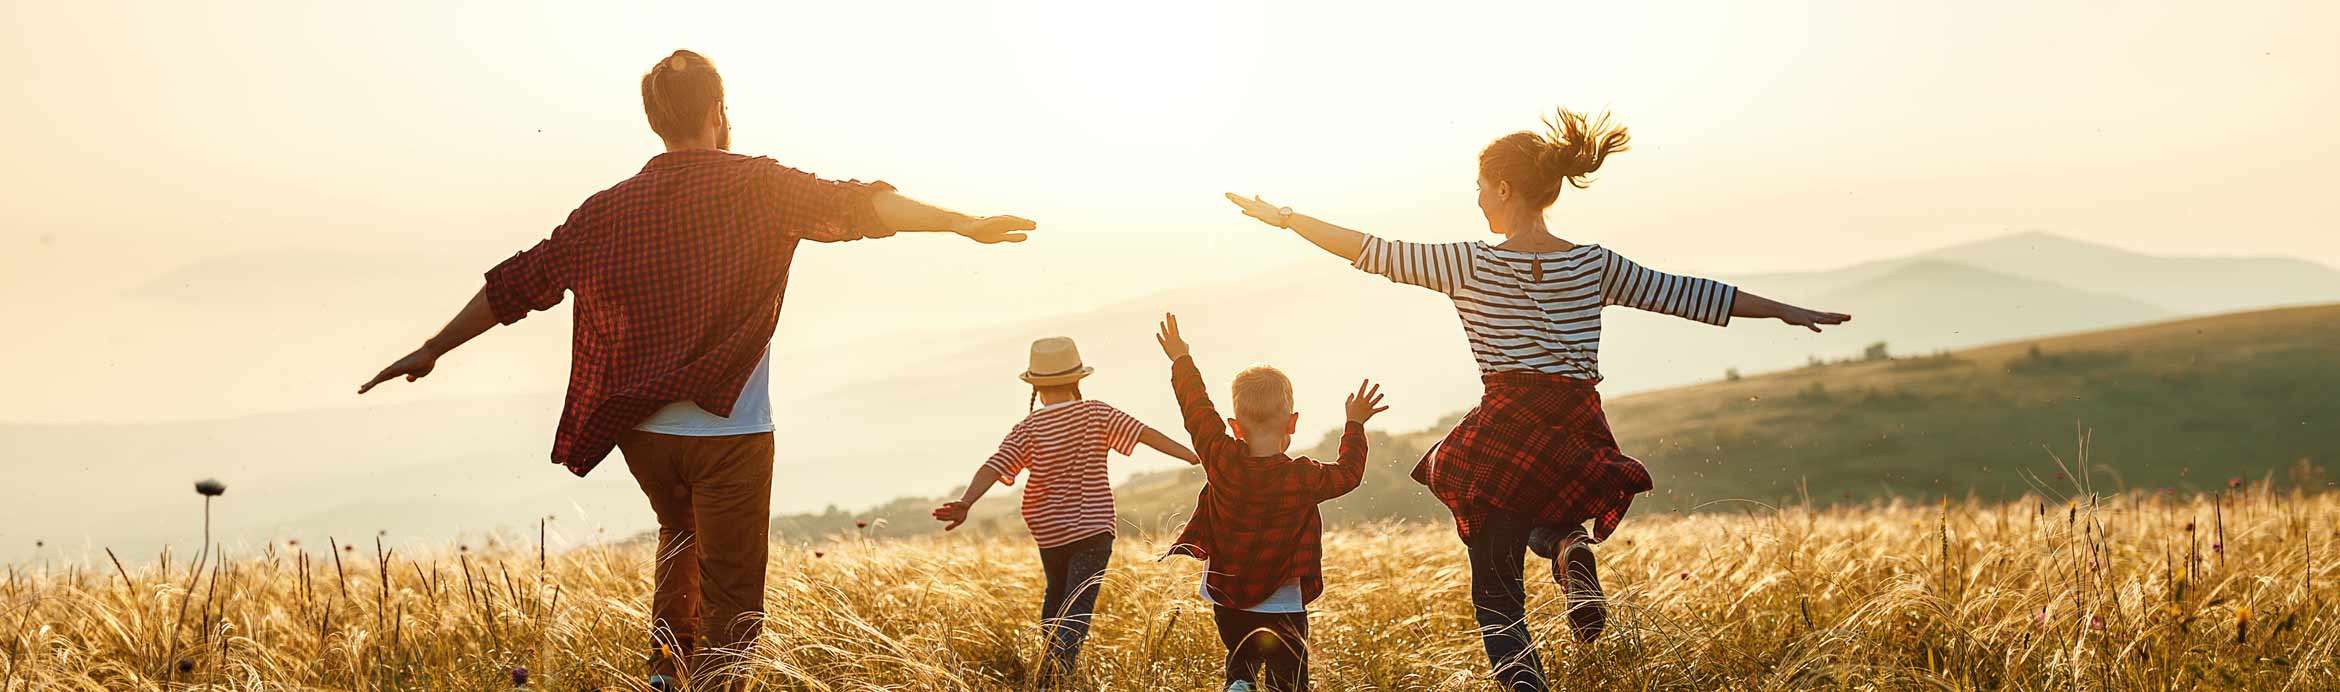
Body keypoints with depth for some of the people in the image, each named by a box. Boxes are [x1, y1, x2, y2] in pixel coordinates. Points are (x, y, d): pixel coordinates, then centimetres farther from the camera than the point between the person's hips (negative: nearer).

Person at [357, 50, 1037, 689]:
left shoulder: (610, 208, 7)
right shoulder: (757, 186, -4)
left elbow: (519, 282, 11)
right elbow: (853, 207, -17)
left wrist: (434, 349, 21)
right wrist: (966, 224, -23)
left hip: (641, 431, 5)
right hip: (729, 431, -4)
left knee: (681, 534, 32)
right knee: (730, 606, 2)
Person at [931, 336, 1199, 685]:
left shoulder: (1027, 430, -6)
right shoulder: (1096, 414, -6)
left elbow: (994, 466, -18)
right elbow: (1145, 434, -11)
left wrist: (965, 503, -26)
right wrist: (1194, 456, -11)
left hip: (1049, 531, 2)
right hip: (1094, 527, -2)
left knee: (1056, 594, 25)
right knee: (1079, 605, -8)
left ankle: (1049, 665, 30)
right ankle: (1058, 666, -29)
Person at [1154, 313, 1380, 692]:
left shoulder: (1222, 461, -12)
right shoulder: (1304, 477, -15)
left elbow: (1198, 408, 2)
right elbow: (1349, 473, 5)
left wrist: (1181, 360, 15)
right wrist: (1355, 424, 18)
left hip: (1225, 599, 3)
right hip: (1282, 608, -3)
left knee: (1241, 658, 25)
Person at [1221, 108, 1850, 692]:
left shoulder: (1470, 264, -5)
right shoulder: (1594, 264, 4)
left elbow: (1372, 252, -3)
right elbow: (1688, 294, 9)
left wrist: (1285, 217, 7)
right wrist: (1788, 311, 18)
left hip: (1505, 437, -3)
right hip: (1579, 438, 4)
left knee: (1495, 592, 9)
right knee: (1547, 516, 37)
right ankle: (1572, 552, 2)